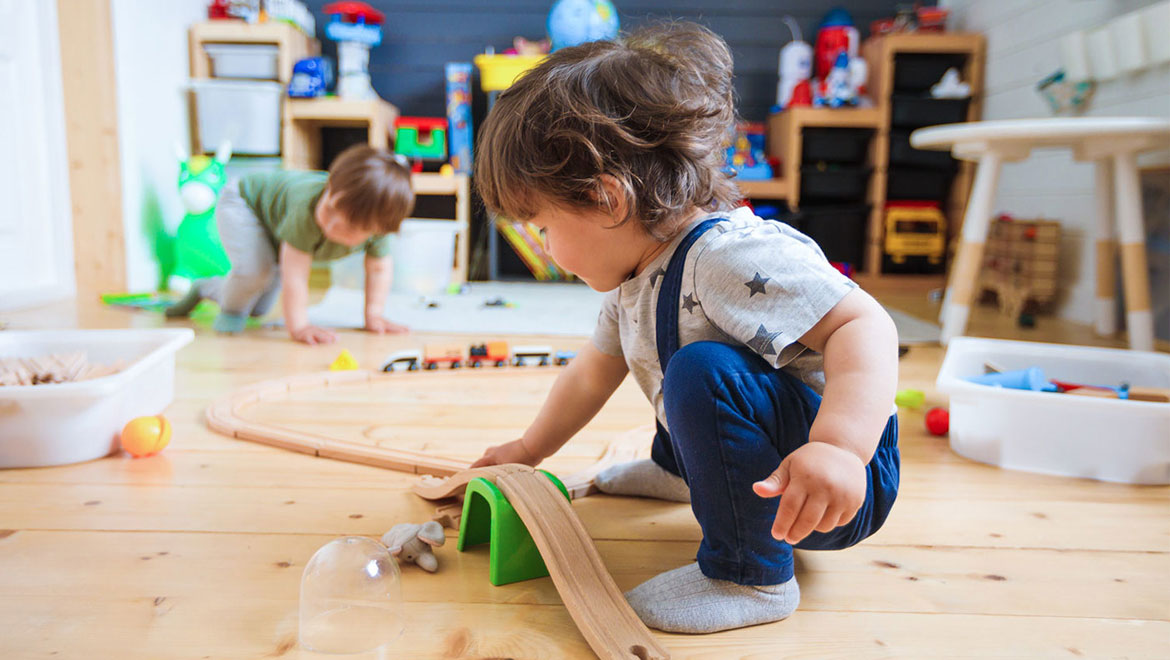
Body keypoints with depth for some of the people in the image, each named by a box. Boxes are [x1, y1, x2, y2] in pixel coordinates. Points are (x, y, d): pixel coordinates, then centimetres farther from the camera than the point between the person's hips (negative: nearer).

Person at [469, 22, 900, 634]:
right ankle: (676, 470, 41)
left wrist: (839, 446, -52)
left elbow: (864, 325, -38)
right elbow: (593, 372, 15)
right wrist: (530, 449, 23)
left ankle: (751, 574, -20)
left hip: (836, 491, -9)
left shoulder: (731, 256, -30)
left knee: (702, 370, -37)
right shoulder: (634, 279, 3)